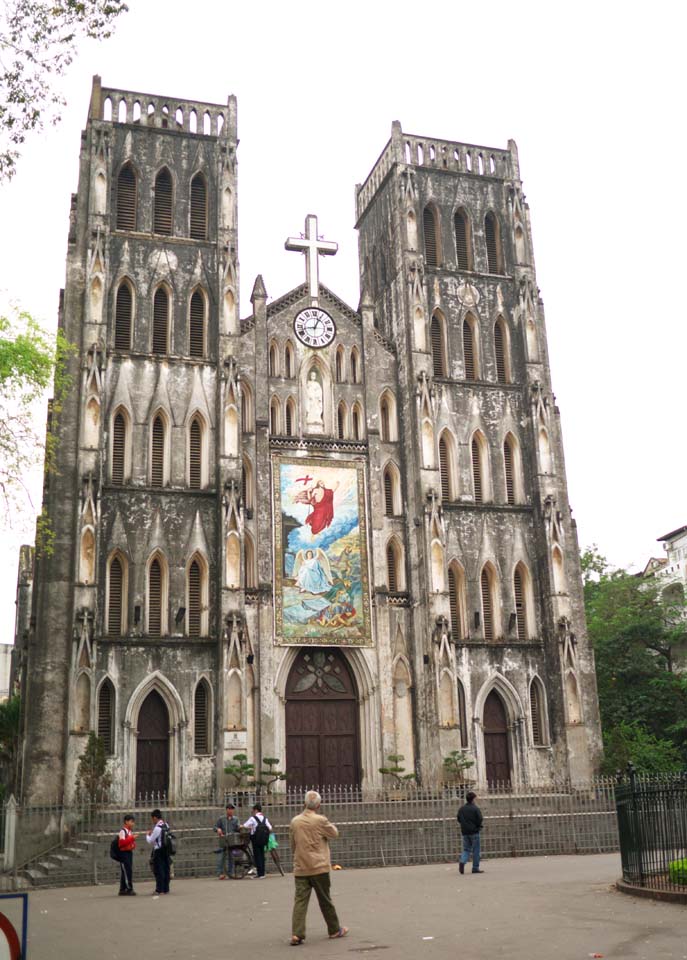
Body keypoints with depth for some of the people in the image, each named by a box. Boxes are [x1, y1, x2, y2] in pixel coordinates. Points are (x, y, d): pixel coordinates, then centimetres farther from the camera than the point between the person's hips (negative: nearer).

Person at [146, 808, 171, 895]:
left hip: (158, 851, -8)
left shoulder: (157, 828, -18)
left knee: (158, 870, -2)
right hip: (166, 849, 8)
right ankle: (166, 888, 14)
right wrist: (152, 833, 11)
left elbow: (150, 841, -10)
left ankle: (159, 890, -1)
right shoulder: (166, 825, 8)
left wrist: (147, 835, 8)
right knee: (166, 869, 10)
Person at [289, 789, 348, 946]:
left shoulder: (294, 821, 3)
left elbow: (292, 845, 13)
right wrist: (329, 824, 19)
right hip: (319, 867, -3)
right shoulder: (320, 820, -12)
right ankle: (334, 930, 23)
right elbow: (334, 834, 3)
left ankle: (296, 934, -10)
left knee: (300, 900, 0)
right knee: (325, 900, 10)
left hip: (300, 868, 3)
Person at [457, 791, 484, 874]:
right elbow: (479, 819, -13)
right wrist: (479, 826, 7)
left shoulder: (461, 809, 5)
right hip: (474, 831, -5)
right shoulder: (475, 808, -11)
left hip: (465, 832, 5)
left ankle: (462, 862, -13)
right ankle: (475, 868, 7)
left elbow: (459, 819, 9)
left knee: (466, 849, 12)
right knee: (475, 850, 5)